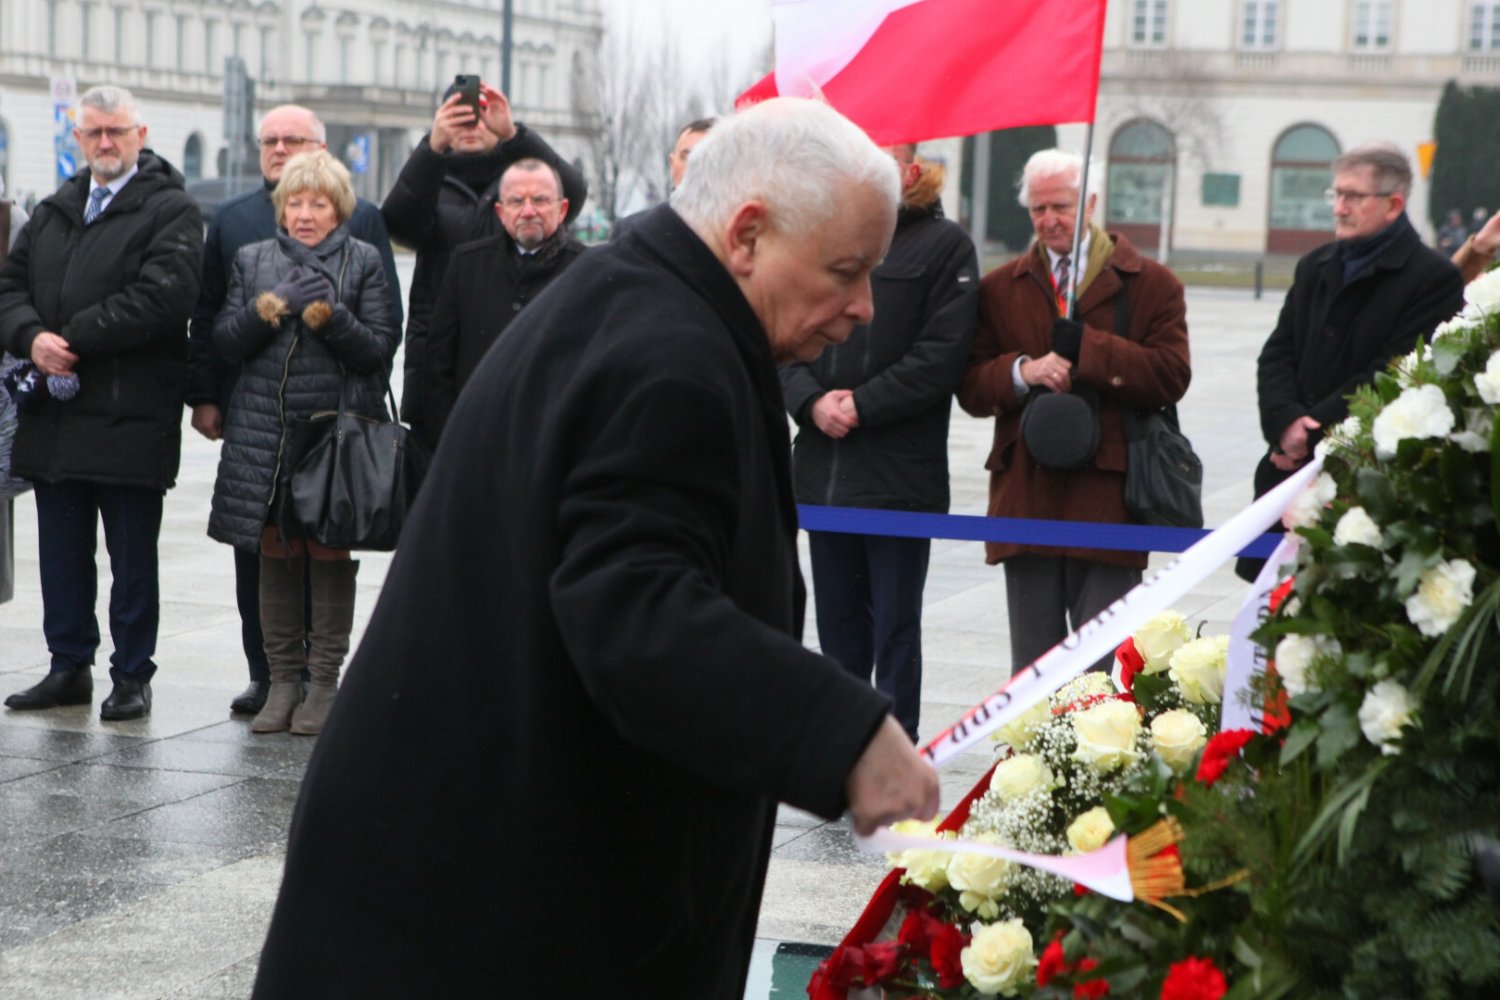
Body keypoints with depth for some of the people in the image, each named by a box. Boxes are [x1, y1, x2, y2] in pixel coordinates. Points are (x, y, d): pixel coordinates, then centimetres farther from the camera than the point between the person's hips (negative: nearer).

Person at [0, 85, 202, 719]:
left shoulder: (170, 210, -4)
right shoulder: (53, 212, 17)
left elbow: (162, 296, -18)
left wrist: (73, 337, -15)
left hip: (131, 421, -6)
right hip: (56, 417, 6)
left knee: (132, 559, 3)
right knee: (62, 553, 11)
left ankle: (132, 675, 12)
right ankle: (69, 667, 21)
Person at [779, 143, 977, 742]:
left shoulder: (944, 245, -2)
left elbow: (941, 356, -10)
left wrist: (860, 406, -14)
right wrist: (812, 401, -9)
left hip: (900, 474, -5)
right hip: (822, 468, 5)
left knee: (895, 630, 2)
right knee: (837, 624, 12)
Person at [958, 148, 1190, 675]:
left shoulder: (1151, 284, 6)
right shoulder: (999, 288, 14)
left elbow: (1171, 375, -7)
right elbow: (971, 386, 7)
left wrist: (1088, 349, -14)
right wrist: (1022, 371, -12)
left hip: (1108, 499, -3)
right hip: (1026, 498, 3)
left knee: (1104, 666, -2)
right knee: (1032, 663, 8)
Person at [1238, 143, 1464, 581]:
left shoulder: (1434, 278, -6)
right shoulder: (1315, 267, 17)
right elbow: (1276, 355, 11)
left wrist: (1312, 431, -15)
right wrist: (1286, 421, -9)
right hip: (1292, 469, 6)